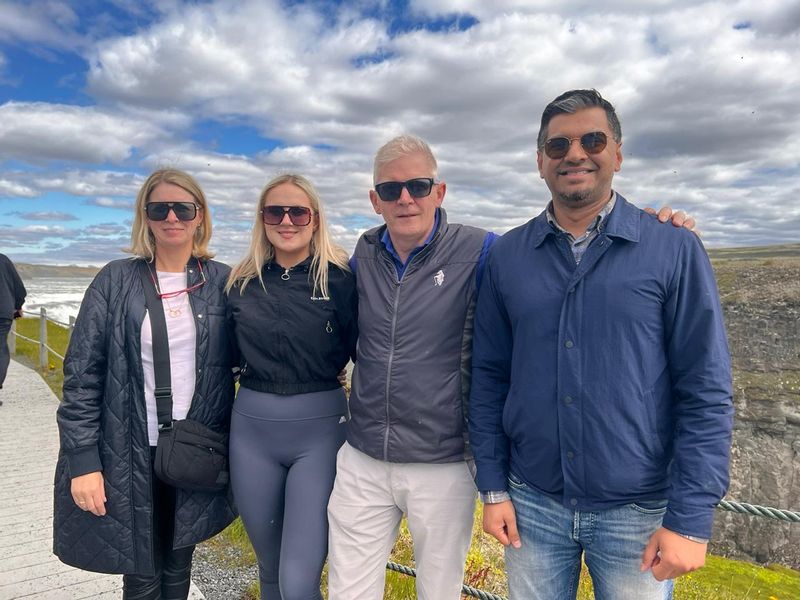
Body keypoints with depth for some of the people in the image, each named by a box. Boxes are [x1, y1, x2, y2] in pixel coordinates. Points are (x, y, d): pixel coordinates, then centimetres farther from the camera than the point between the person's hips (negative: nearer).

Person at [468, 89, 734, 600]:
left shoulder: (674, 250, -7)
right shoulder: (507, 256, -1)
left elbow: (707, 391, -7)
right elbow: (489, 377, 2)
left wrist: (691, 519, -9)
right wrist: (493, 488, 2)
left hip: (638, 511, -1)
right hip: (531, 503, 2)